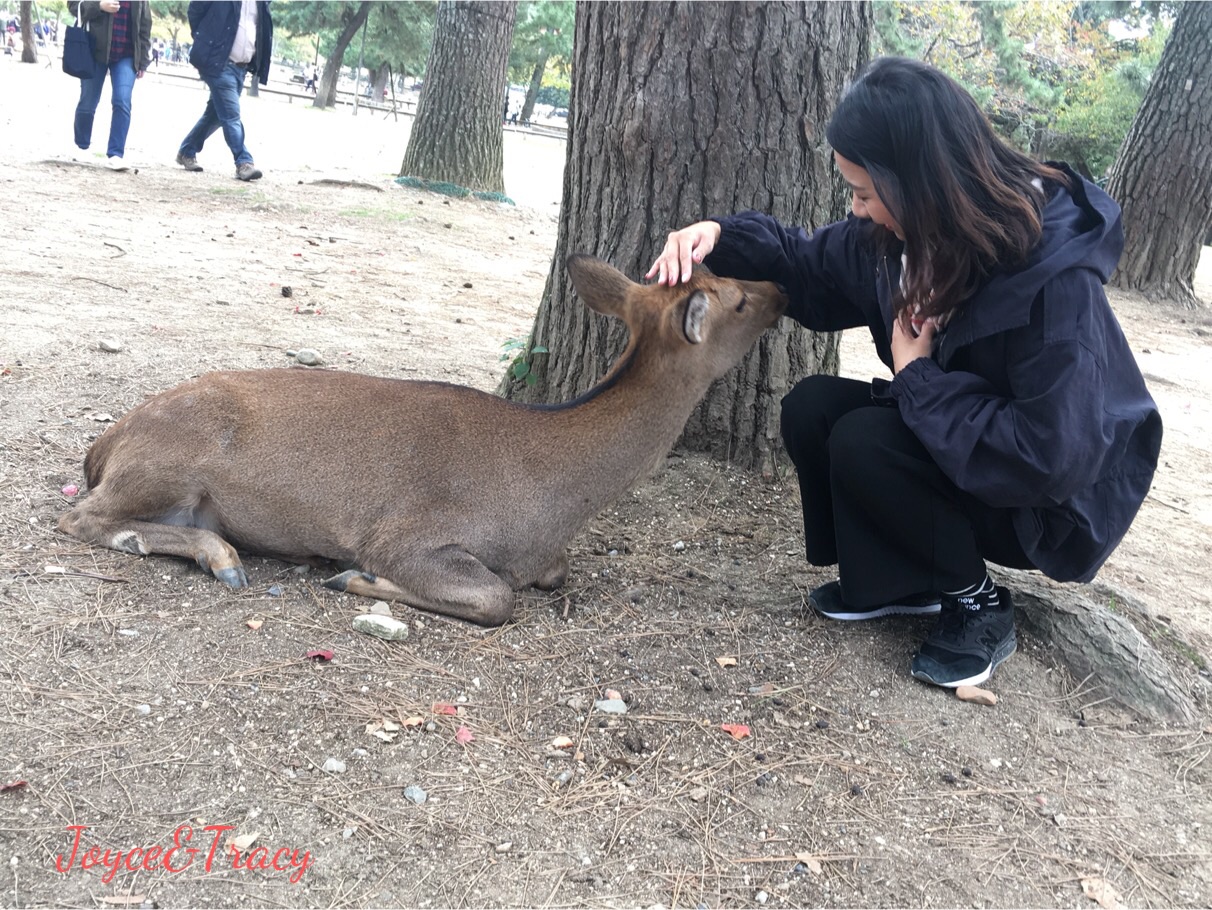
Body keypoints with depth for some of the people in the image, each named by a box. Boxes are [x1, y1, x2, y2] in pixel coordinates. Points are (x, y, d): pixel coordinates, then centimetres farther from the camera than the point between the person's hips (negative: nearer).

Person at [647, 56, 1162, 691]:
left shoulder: (1056, 279, -32)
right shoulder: (896, 234, -10)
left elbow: (1055, 457, -36)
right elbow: (812, 270, 6)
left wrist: (918, 375, -26)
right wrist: (721, 236, -12)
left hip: (1061, 501, -7)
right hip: (955, 442, 8)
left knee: (862, 441, -26)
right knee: (812, 406, -10)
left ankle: (978, 607, -4)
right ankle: (903, 581, 7)